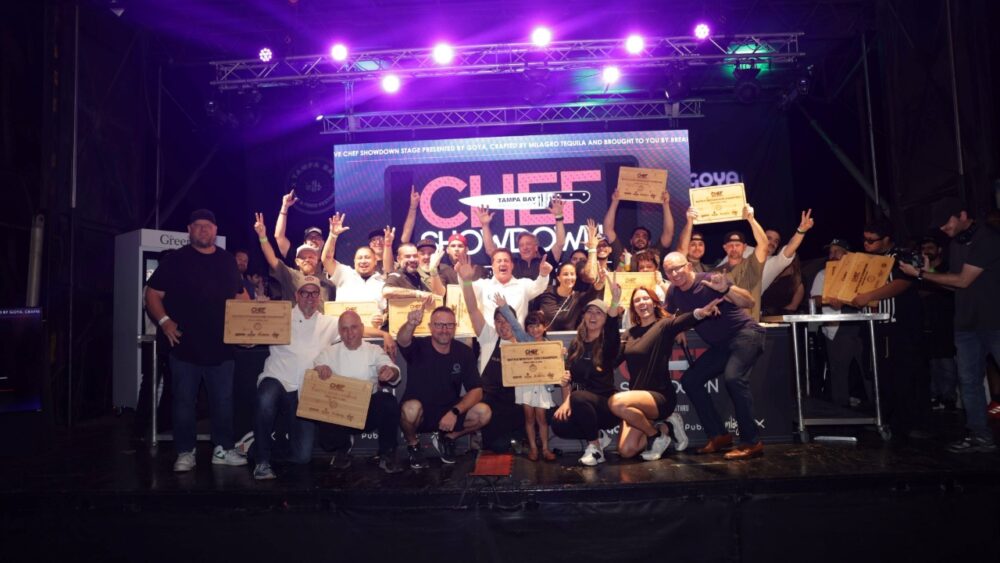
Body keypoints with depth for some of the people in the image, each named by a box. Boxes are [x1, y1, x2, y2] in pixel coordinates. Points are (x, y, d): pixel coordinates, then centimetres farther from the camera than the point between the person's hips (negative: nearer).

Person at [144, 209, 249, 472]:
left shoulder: (228, 260, 10)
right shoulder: (176, 260, -1)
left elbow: (241, 295, 18)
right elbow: (153, 294, -2)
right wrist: (164, 321, -16)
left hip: (222, 346, 3)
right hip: (185, 345, -3)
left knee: (224, 401, 8)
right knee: (184, 402, 6)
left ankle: (223, 449, 20)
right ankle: (185, 453, 18)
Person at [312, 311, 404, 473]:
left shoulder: (374, 351, 4)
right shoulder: (329, 352, 8)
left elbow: (395, 377, -11)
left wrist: (391, 371, -38)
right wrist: (320, 368, -28)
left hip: (370, 410, 0)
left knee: (388, 402, -32)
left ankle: (387, 454, -10)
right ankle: (343, 446, 11)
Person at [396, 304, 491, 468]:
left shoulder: (464, 352, -6)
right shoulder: (419, 347, -14)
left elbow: (476, 390, -8)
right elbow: (402, 341, -39)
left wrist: (455, 412, -25)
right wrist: (411, 324, -62)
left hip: (450, 412, 3)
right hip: (419, 414, -3)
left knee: (484, 412, -20)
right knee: (411, 407, -36)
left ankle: (447, 437, 9)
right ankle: (412, 444, 0)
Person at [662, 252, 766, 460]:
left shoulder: (709, 281, -18)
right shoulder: (674, 292, 1)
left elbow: (750, 303, -25)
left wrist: (726, 289, -42)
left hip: (745, 333, -8)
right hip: (721, 344, 8)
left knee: (733, 378, -31)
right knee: (690, 380, 1)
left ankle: (751, 442, -22)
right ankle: (718, 435, 7)